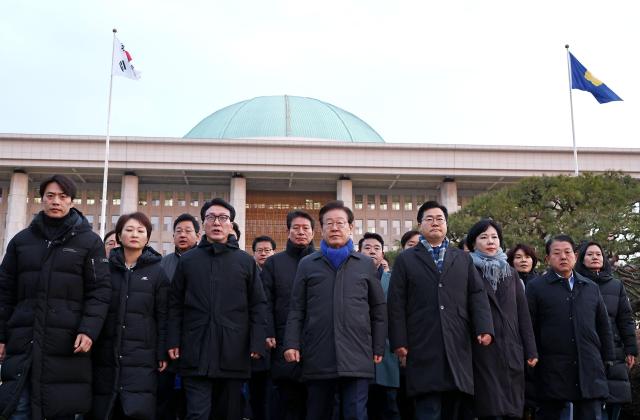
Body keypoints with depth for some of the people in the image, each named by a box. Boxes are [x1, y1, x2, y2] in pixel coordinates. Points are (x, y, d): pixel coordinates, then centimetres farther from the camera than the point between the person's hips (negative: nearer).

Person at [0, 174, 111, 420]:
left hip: (67, 344, -2)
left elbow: (99, 291, 0)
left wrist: (89, 330, -13)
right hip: (23, 343, 2)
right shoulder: (21, 240, 14)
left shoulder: (89, 241, 5)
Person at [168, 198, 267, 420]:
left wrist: (257, 344, -3)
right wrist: (173, 341, 0)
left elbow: (257, 305, 5)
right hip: (196, 352, 0)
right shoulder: (187, 260, 10)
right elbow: (175, 304, 9)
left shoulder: (246, 261, 7)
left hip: (233, 352, 0)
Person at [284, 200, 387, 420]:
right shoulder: (307, 264, 10)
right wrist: (291, 343, -3)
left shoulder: (366, 264, 11)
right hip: (318, 359, 1)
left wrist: (379, 348, 6)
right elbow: (296, 309, 8)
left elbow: (378, 309, 11)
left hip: (357, 357, 0)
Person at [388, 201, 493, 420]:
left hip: (457, 345, 3)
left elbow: (477, 295, 11)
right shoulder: (405, 260, 11)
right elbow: (397, 304, 4)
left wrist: (484, 328, -5)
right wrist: (399, 342, -4)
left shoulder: (464, 258, 19)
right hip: (423, 347, -2)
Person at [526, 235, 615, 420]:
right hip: (552, 372, -3)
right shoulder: (536, 287, 3)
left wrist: (607, 359, 14)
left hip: (589, 370, 3)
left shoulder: (591, 288, 16)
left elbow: (603, 326, 19)